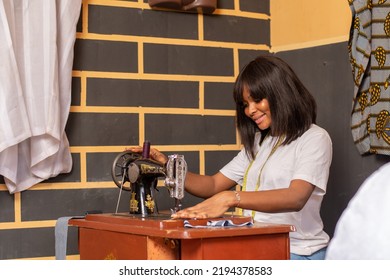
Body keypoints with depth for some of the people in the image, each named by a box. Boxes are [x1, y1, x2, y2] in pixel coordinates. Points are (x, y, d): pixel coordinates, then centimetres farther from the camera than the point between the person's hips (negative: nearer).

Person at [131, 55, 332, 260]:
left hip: (298, 252, -6)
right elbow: (213, 185, 16)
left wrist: (231, 198, -33)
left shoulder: (314, 139, -4)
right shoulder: (258, 143, 20)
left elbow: (295, 197, -21)